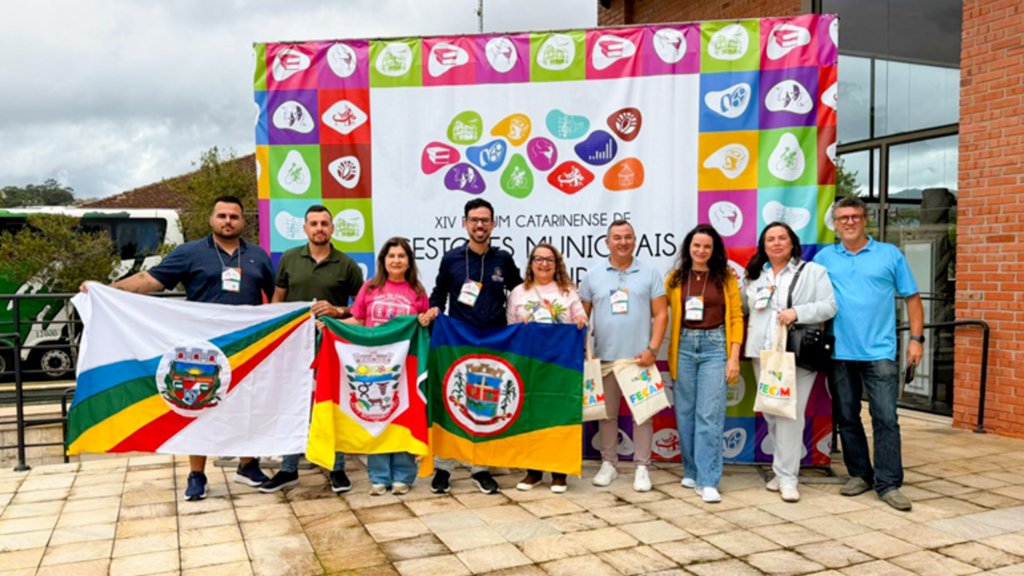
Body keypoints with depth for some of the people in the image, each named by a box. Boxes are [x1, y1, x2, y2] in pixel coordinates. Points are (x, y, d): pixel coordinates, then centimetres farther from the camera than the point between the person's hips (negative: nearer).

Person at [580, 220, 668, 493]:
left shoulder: (650, 274, 4)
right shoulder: (593, 276, 7)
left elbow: (661, 315, 1)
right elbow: (582, 316, 10)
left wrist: (653, 349, -9)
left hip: (639, 357, -1)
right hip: (604, 357, 2)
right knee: (607, 413, 10)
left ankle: (642, 467, 14)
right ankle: (608, 463, 23)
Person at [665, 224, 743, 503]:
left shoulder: (726, 278, 4)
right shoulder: (676, 279, 8)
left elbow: (736, 317, 2)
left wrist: (734, 357, -4)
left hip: (714, 347, -2)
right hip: (684, 347, 2)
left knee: (709, 415, -6)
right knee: (685, 413, 6)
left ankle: (707, 482, -3)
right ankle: (692, 471, 21)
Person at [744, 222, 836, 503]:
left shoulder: (813, 271, 5)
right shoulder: (755, 275, 18)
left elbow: (829, 307, -3)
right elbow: (742, 305, 30)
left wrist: (797, 312, -15)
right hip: (763, 353, 5)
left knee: (791, 414, -10)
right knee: (770, 413, 8)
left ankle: (787, 478, -4)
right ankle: (782, 470, 20)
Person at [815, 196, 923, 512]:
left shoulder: (889, 254, 4)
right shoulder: (824, 258, 7)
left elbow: (912, 297, 6)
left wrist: (916, 338, -1)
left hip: (879, 352, -2)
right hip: (840, 352, 2)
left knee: (885, 417, -4)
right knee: (847, 417, 9)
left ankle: (888, 483, 3)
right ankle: (859, 474, 23)